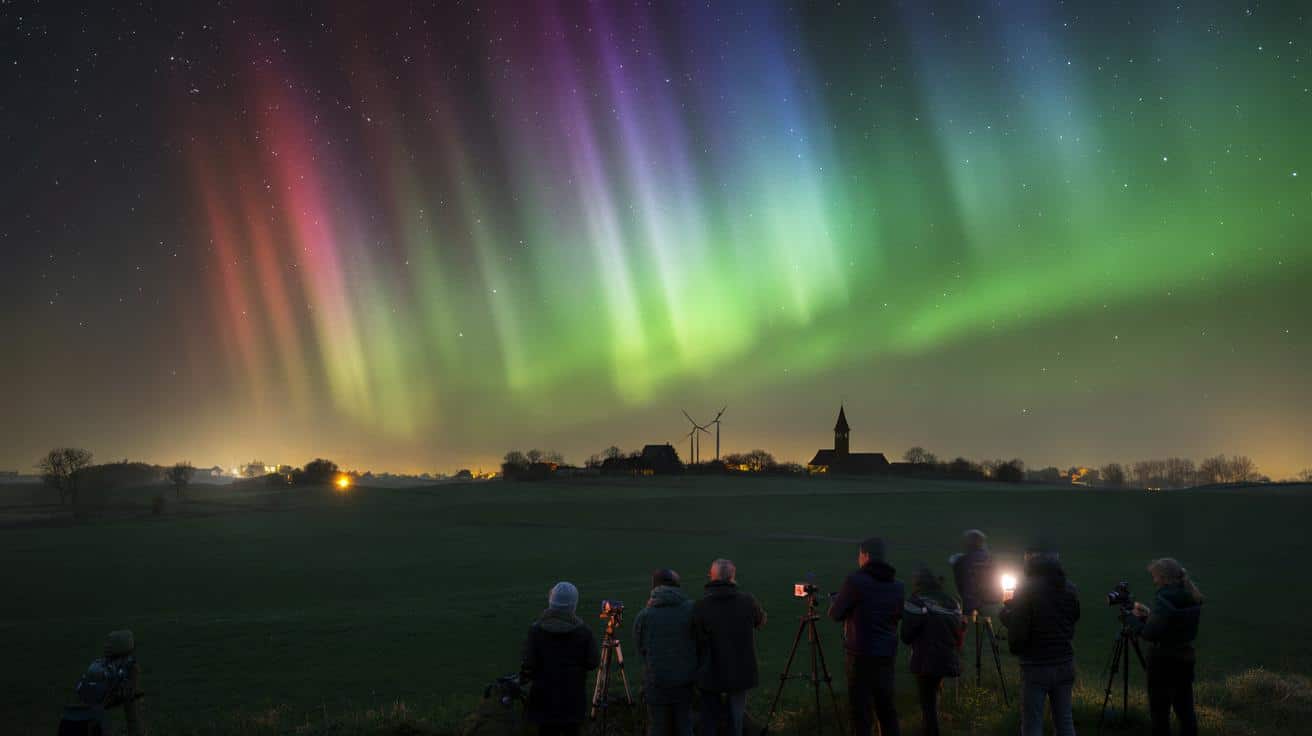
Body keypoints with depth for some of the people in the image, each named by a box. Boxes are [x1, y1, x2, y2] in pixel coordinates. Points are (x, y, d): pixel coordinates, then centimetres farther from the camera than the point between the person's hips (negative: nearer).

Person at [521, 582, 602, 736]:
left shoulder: (536, 630, -11)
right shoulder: (584, 632, -10)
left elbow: (529, 664, -13)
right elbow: (593, 662, -8)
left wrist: (523, 678, 7)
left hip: (545, 699, 0)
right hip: (573, 700, 1)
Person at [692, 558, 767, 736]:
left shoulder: (699, 606, -15)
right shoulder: (747, 601, -8)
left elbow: (697, 641, -12)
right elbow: (761, 621, 11)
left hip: (711, 675, -1)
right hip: (741, 673, 1)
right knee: (736, 721, 14)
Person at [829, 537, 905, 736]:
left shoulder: (855, 581, -12)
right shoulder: (898, 586, 6)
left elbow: (834, 614, -4)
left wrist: (837, 599, 15)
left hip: (861, 654, -6)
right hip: (888, 654, 6)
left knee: (860, 708, -1)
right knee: (886, 707, 14)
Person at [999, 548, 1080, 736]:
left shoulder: (1026, 589, -14)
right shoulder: (1070, 589, 1)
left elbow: (1017, 631, -14)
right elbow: (1073, 621, 12)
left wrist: (1006, 612, 4)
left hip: (1036, 667, -5)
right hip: (1065, 665, 5)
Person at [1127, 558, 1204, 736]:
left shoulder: (1163, 599, -19)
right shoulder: (1193, 599, 6)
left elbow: (1150, 634, -20)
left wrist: (1132, 619, -5)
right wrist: (1149, 615, 13)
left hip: (1163, 663, -8)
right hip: (1186, 660, 8)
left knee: (1160, 712, 1)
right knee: (1185, 709, 13)